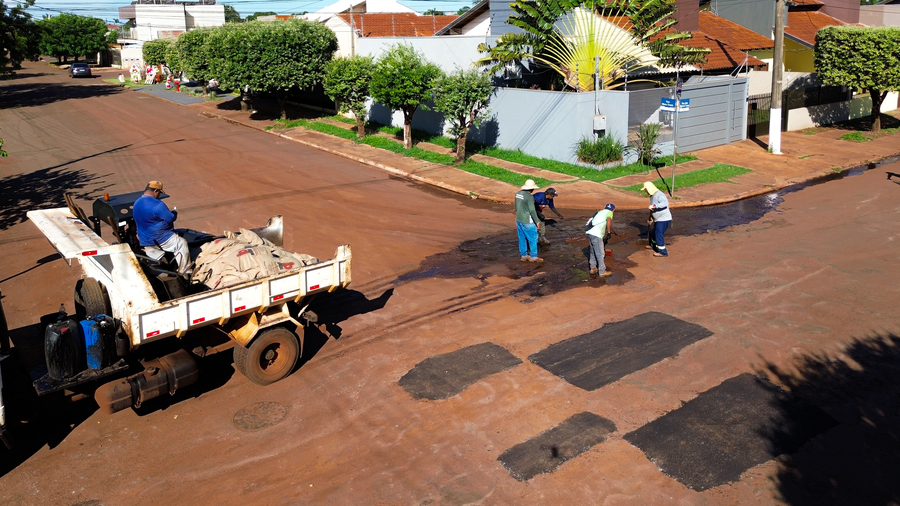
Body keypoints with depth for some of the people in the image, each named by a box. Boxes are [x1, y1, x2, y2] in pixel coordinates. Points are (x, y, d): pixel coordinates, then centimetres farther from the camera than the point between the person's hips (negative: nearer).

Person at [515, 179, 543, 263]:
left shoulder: (518, 193, 4)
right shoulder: (529, 197, -21)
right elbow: (532, 210, -21)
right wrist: (537, 221, -13)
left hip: (519, 220, 8)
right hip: (527, 221, -8)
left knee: (522, 238, 15)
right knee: (533, 238, 5)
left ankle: (523, 256, 23)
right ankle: (533, 257, 11)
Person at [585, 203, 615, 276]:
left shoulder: (600, 212, 27)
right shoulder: (609, 212, 5)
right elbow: (609, 221, -18)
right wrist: (609, 231, -6)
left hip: (589, 232, 8)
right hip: (596, 234, -8)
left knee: (593, 252, 22)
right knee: (600, 254, 1)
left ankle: (593, 268, 31)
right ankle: (602, 272, 6)